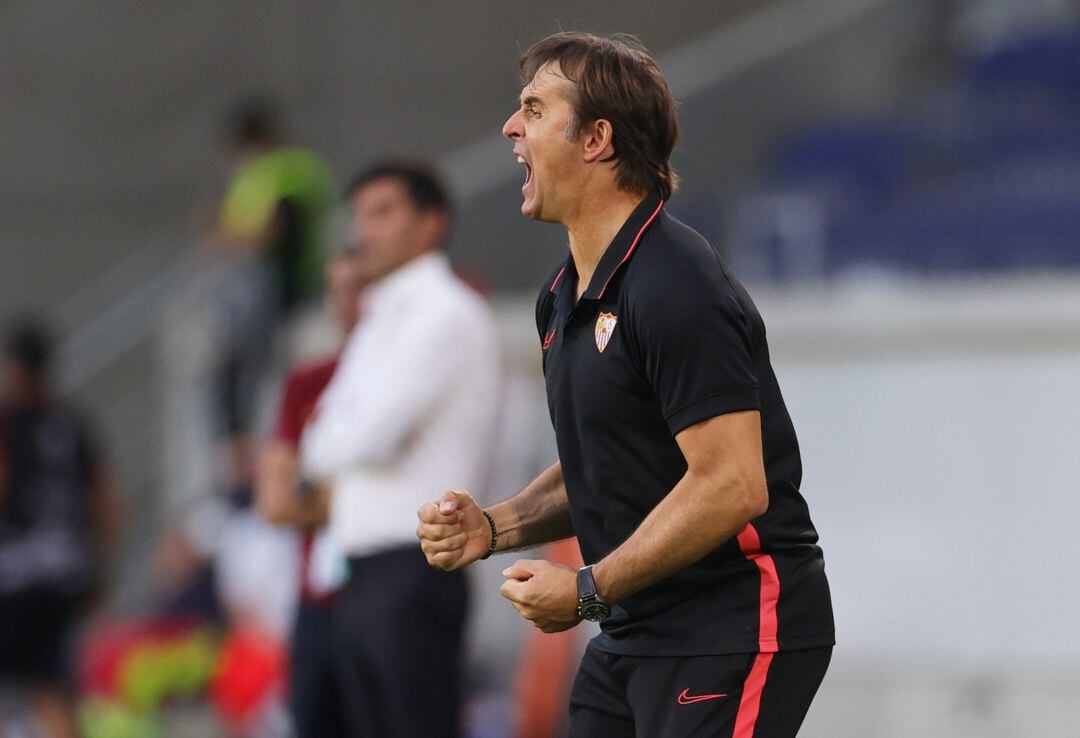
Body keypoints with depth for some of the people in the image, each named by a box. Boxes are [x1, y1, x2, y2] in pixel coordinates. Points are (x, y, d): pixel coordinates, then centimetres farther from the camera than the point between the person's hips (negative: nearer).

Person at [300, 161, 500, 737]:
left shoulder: (446, 316, -8)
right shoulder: (377, 326, 21)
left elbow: (370, 435, -16)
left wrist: (322, 444, 3)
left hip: (414, 574, -9)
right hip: (360, 576, 9)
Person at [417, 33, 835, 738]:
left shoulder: (677, 288, -18)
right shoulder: (564, 297, 13)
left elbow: (732, 486, -24)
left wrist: (589, 589, -19)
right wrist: (494, 527, 5)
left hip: (735, 635, -9)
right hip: (633, 639, 9)